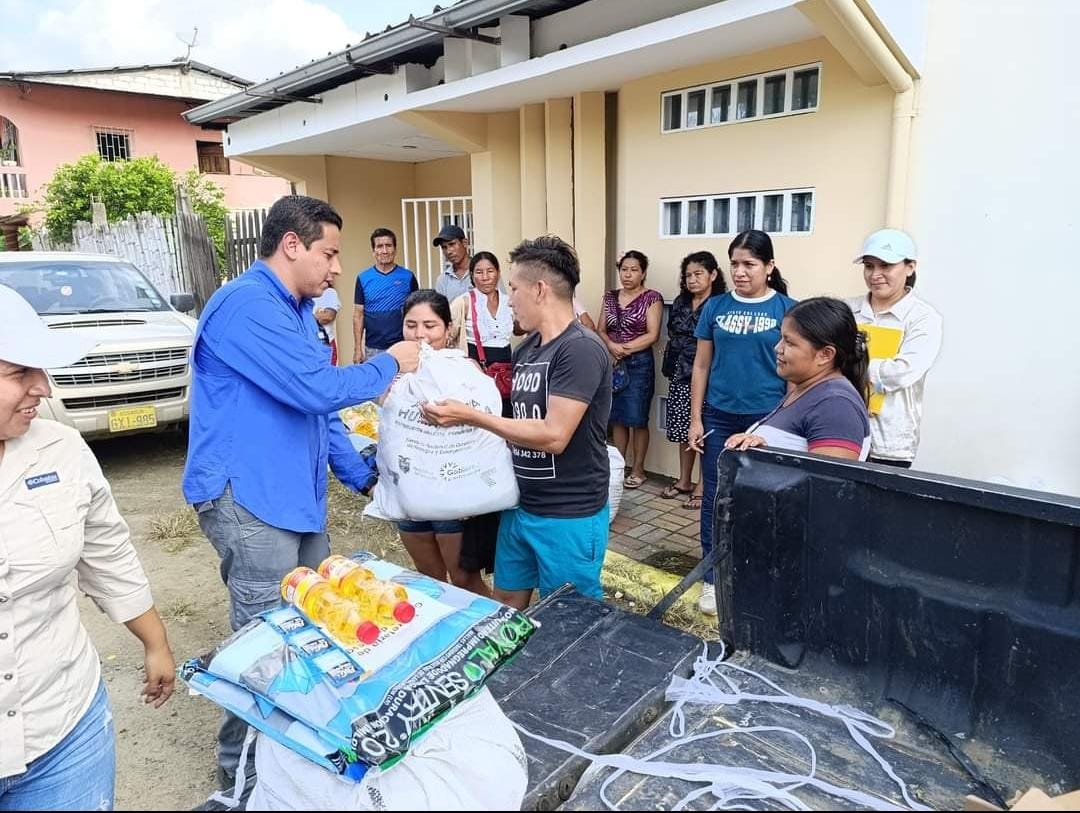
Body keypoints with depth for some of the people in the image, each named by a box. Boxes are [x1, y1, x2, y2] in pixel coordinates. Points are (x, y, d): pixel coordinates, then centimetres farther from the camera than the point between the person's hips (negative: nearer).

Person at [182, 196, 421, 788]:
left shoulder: (296, 311, 15)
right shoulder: (245, 305, -18)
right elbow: (316, 389, -25)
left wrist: (361, 475, 19)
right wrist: (389, 365, -9)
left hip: (297, 497, 10)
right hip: (248, 499, -10)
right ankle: (242, 764, 21)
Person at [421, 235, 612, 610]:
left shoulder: (580, 349, -21)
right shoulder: (527, 348, 6)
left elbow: (554, 435, -26)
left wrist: (470, 416, -23)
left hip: (569, 516, -8)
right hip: (521, 506, 8)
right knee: (506, 602, 21)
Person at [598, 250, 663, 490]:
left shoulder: (652, 297, -4)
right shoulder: (610, 297, 11)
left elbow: (652, 335, -11)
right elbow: (601, 330, 7)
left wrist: (623, 349, -12)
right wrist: (612, 347, -13)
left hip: (639, 364, -4)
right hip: (613, 364, 5)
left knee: (637, 419, 0)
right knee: (617, 418, 9)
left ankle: (638, 470, 12)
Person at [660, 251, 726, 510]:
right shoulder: (680, 303, 10)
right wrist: (670, 367, 13)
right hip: (680, 375, 6)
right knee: (684, 430, 13)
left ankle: (703, 486, 11)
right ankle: (684, 480, 26)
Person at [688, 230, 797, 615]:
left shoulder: (787, 310, -3)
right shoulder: (715, 307, 3)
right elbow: (701, 365, 6)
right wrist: (695, 418, 3)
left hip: (767, 420, -2)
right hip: (719, 418, 2)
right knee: (714, 498, 8)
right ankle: (713, 579, 22)